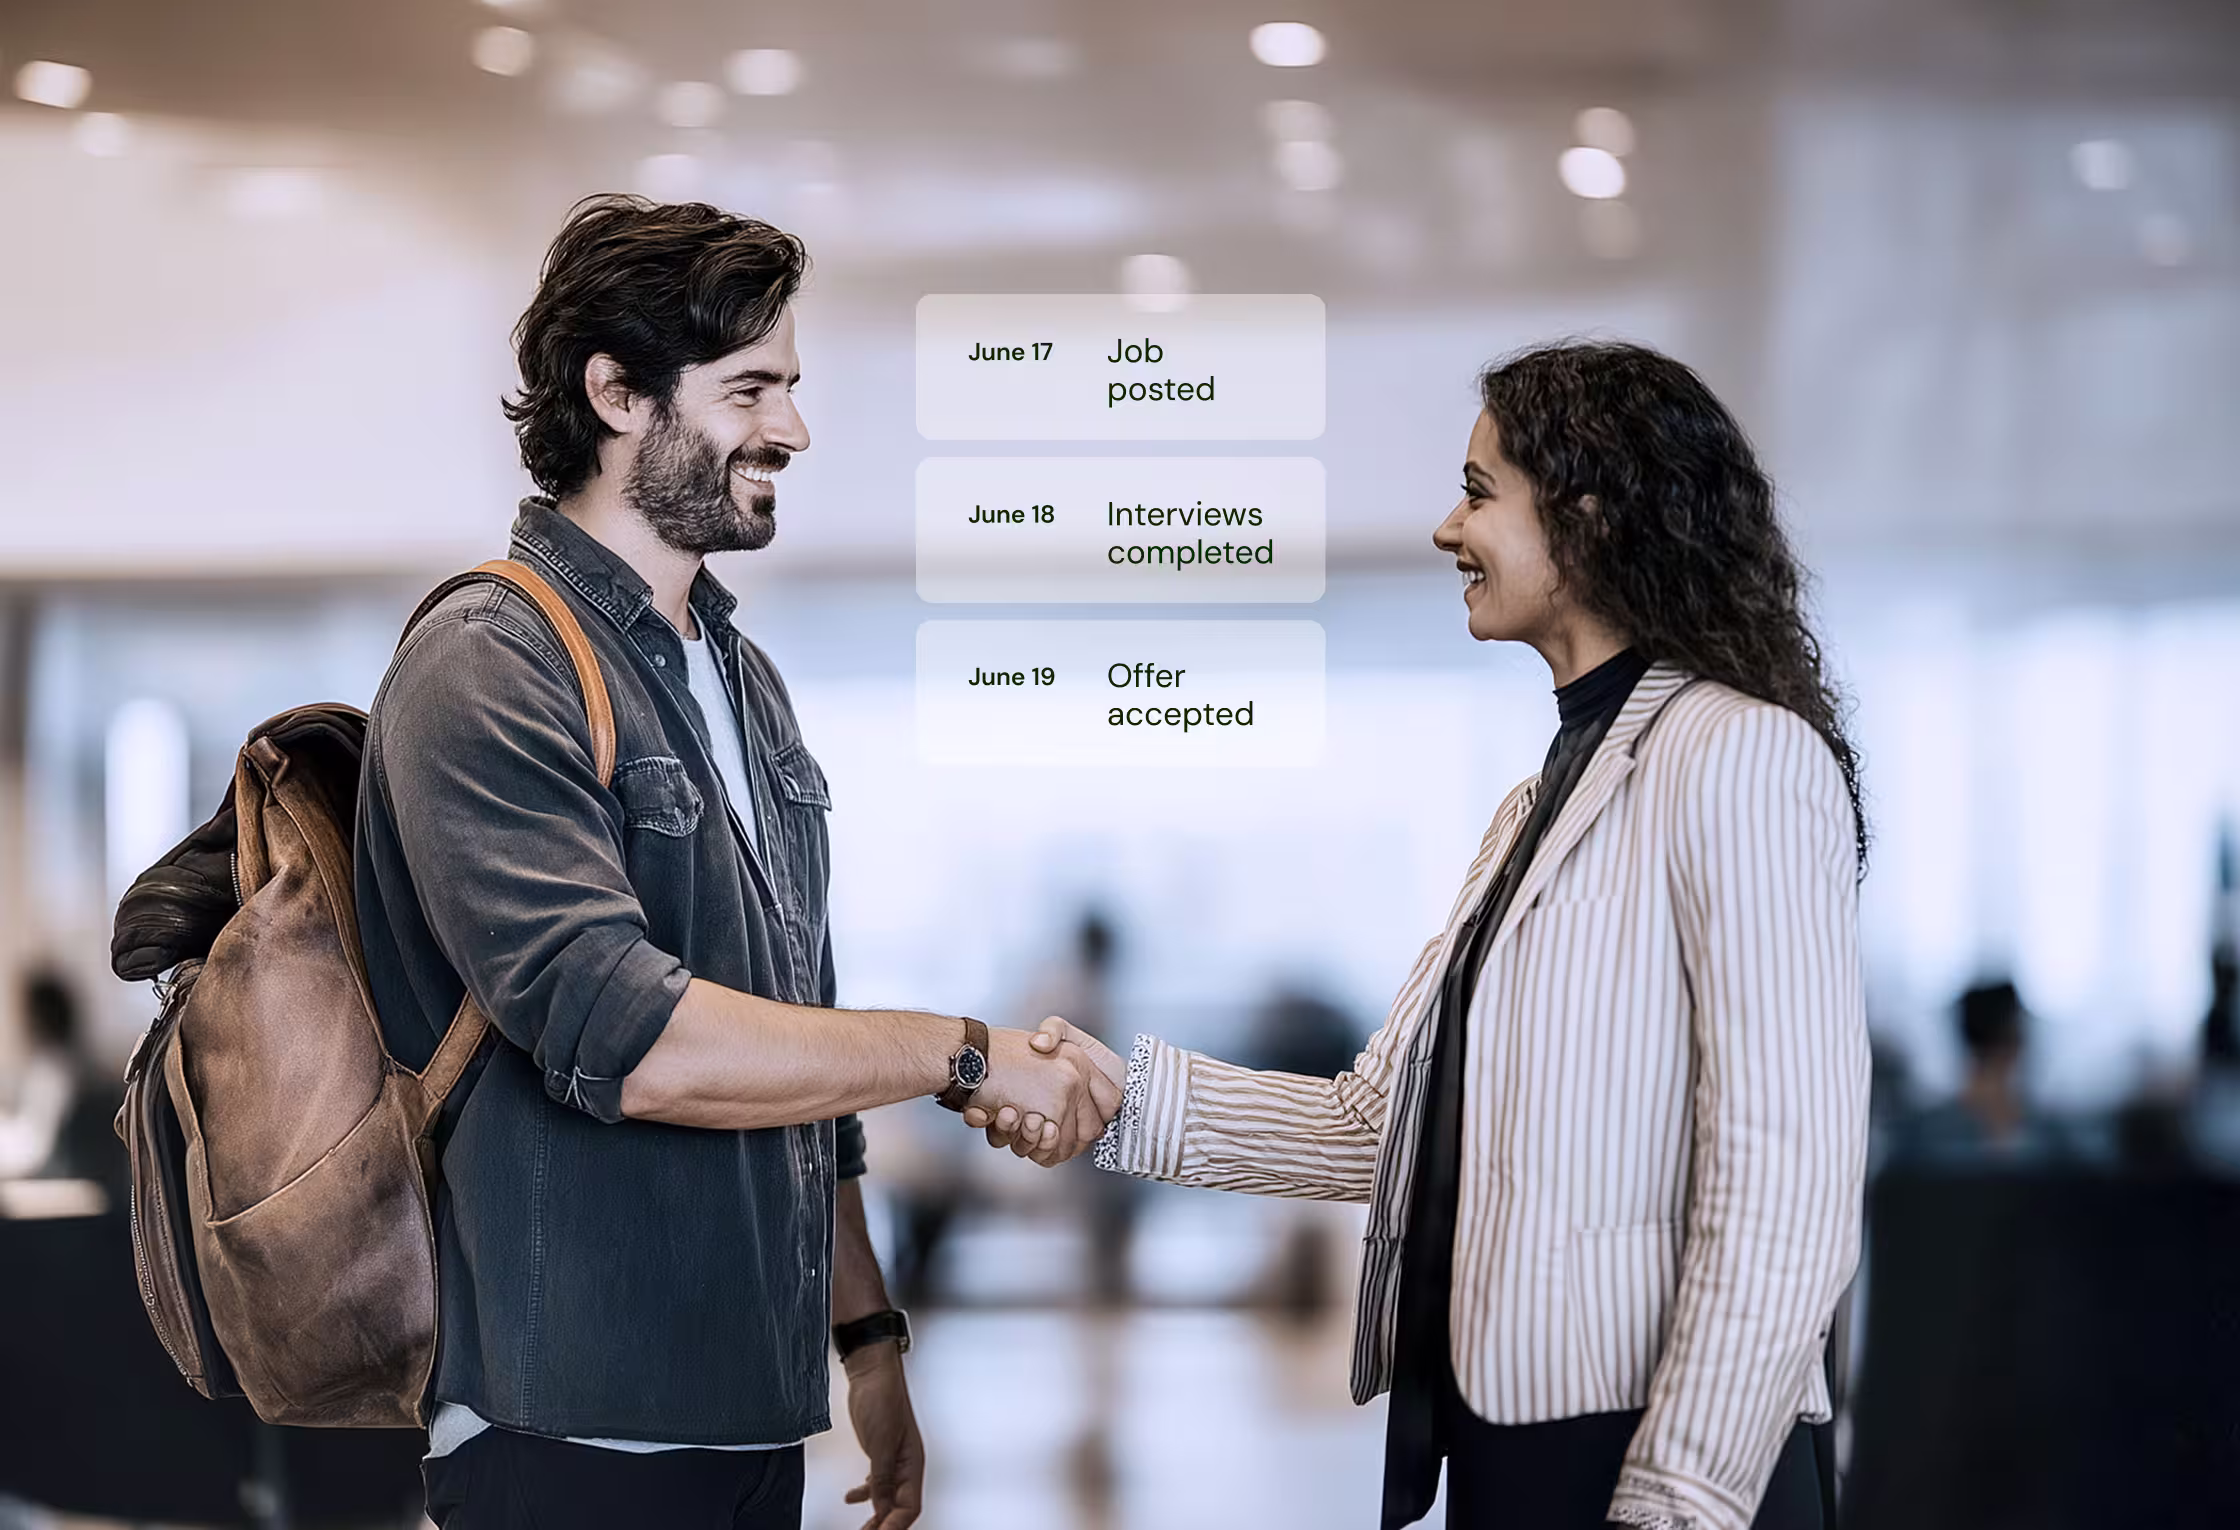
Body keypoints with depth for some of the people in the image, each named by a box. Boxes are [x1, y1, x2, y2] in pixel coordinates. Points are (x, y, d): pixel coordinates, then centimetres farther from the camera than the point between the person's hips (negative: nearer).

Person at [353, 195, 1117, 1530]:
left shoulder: (743, 678, 15)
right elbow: (626, 1041, -24)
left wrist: (868, 1333, 18)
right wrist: (971, 1056, -17)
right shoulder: (490, 675, -12)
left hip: (750, 1415, 8)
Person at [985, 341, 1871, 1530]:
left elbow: (1784, 1193, -18)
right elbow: (1387, 1121, 13)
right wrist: (1131, 1098, 2)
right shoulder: (1538, 805, 17)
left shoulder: (1741, 760, -11)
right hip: (1507, 1434, 8)